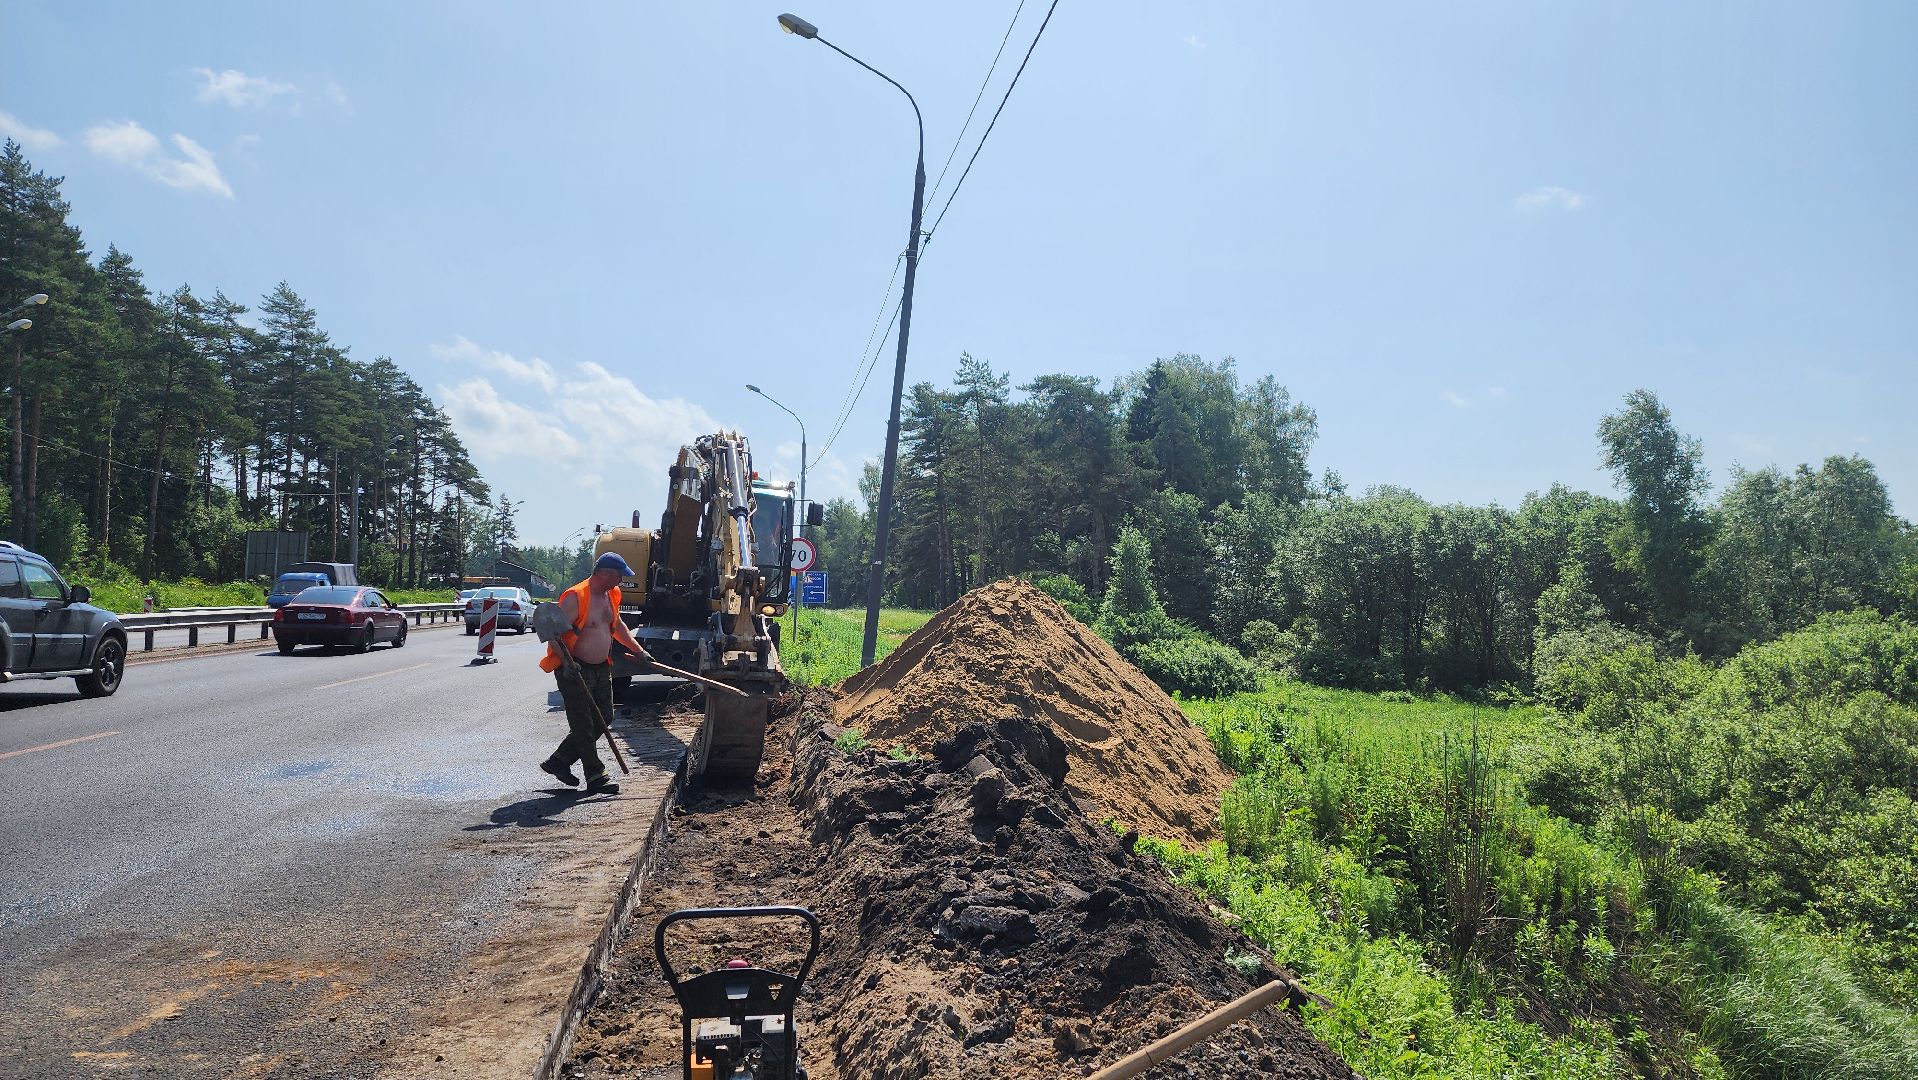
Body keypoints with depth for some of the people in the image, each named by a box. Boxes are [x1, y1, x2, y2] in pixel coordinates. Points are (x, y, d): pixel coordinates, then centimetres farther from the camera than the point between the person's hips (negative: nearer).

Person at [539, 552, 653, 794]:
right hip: (575, 670, -9)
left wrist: (638, 651, 25)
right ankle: (595, 778, 3)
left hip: (601, 668, 9)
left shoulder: (610, 595, 9)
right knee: (584, 725, -2)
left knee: (603, 718, 11)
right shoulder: (575, 597, -19)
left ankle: (559, 761, 22)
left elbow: (617, 625, 25)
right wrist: (567, 663, -32)